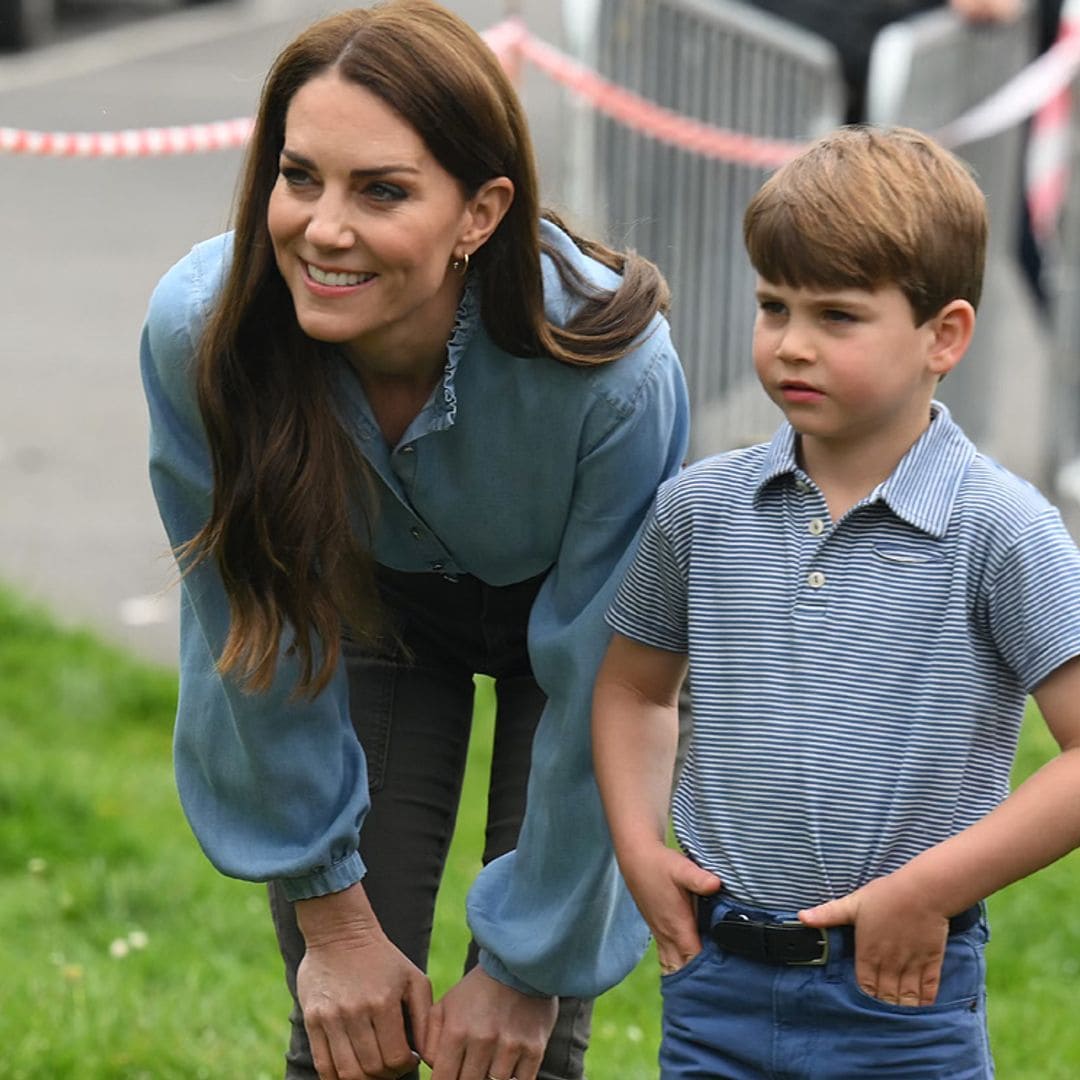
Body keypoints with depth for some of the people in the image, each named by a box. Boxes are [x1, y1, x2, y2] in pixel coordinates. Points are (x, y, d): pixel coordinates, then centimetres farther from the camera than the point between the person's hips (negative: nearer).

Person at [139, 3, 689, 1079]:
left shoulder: (613, 369, -38)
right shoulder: (199, 330, -31)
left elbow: (597, 698, -25)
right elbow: (259, 644, -16)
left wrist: (529, 964, -17)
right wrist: (329, 912, -10)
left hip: (559, 610, -1)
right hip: (372, 606, 2)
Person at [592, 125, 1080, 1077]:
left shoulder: (998, 529, -10)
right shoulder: (700, 508, 4)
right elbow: (634, 686, 20)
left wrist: (929, 889, -16)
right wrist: (640, 846, 5)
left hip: (902, 998, -3)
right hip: (717, 986, 4)